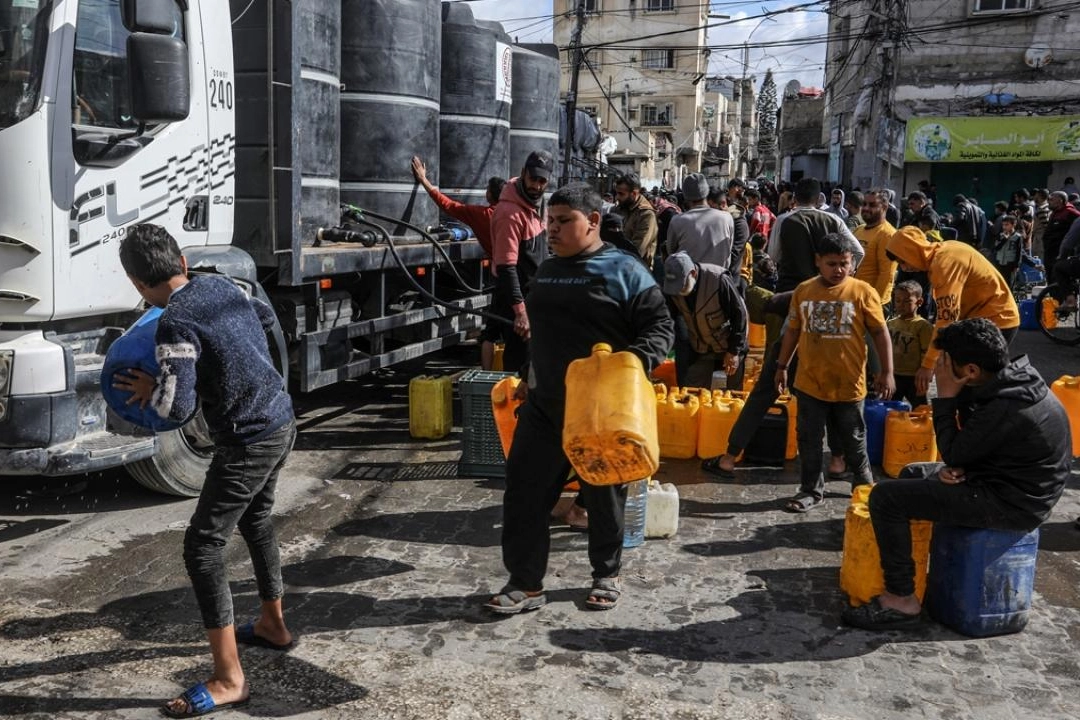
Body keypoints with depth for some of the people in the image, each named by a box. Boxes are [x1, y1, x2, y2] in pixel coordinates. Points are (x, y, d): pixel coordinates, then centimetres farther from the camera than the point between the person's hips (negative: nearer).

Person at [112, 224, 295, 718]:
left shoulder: (175, 325, -20)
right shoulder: (222, 285, 4)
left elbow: (178, 408, -24)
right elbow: (266, 318, 24)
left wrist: (149, 389, -4)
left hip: (248, 442, -9)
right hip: (281, 422, 9)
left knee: (203, 548, -4)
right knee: (255, 520, 27)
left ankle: (228, 680, -2)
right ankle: (272, 624, 43)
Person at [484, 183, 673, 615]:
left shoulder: (624, 271, -8)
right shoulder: (546, 271, 12)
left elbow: (659, 325, -10)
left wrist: (637, 360, -27)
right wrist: (527, 378, 24)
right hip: (544, 405, 6)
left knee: (604, 496, 10)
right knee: (525, 491, 2)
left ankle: (606, 575, 30)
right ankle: (525, 583, 12)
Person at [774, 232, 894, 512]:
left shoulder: (863, 292, -8)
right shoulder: (803, 291, 0)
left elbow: (880, 333, -4)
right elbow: (793, 331, 10)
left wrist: (887, 371, -7)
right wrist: (782, 366, 13)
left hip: (849, 384, -2)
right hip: (810, 382, 2)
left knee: (853, 441, 14)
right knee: (809, 440, 9)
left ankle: (865, 485, 36)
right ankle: (811, 490, 23)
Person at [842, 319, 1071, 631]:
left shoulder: (1005, 408, -31)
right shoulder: (1016, 377, -2)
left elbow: (953, 454, -16)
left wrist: (946, 396, -14)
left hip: (1011, 503, -10)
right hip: (1012, 480, 10)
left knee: (886, 497, -15)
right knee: (913, 473, 24)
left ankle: (901, 600, -7)